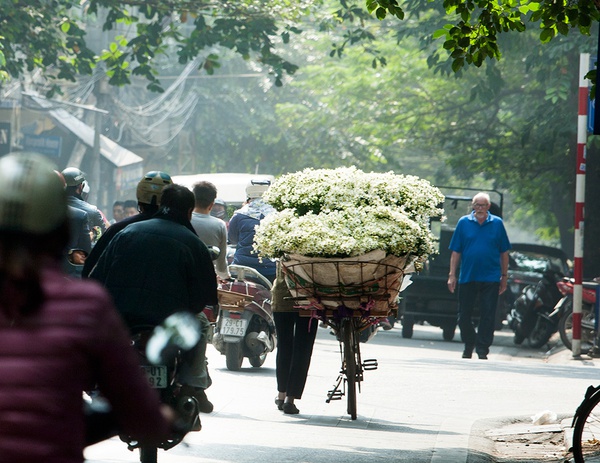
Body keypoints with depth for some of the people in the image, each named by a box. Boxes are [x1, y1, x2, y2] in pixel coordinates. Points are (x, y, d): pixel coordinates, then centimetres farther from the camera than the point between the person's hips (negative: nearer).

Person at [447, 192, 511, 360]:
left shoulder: (497, 224, 3)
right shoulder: (464, 223, 4)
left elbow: (504, 252, 8)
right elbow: (455, 252, 5)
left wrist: (504, 276, 6)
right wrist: (452, 275, 0)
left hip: (490, 278, -1)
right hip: (467, 277, 1)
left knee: (488, 316, -2)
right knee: (464, 315, 7)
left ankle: (482, 349, 5)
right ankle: (469, 346, 26)